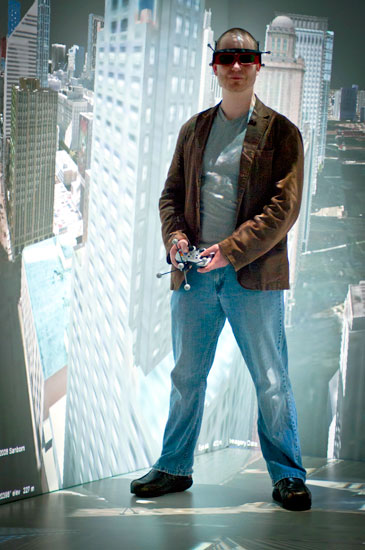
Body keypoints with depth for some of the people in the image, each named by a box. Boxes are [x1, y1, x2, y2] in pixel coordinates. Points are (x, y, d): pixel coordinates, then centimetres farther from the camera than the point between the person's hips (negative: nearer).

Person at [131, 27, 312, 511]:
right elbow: (172, 192, 16)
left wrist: (232, 250, -17)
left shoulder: (280, 132, 0)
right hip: (194, 273, 4)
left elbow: (285, 206, -8)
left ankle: (288, 477, 13)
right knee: (186, 378, 12)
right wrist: (175, 235, -5)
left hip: (254, 275, -4)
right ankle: (174, 468, 26)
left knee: (272, 381, 1)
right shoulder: (193, 130, 14)